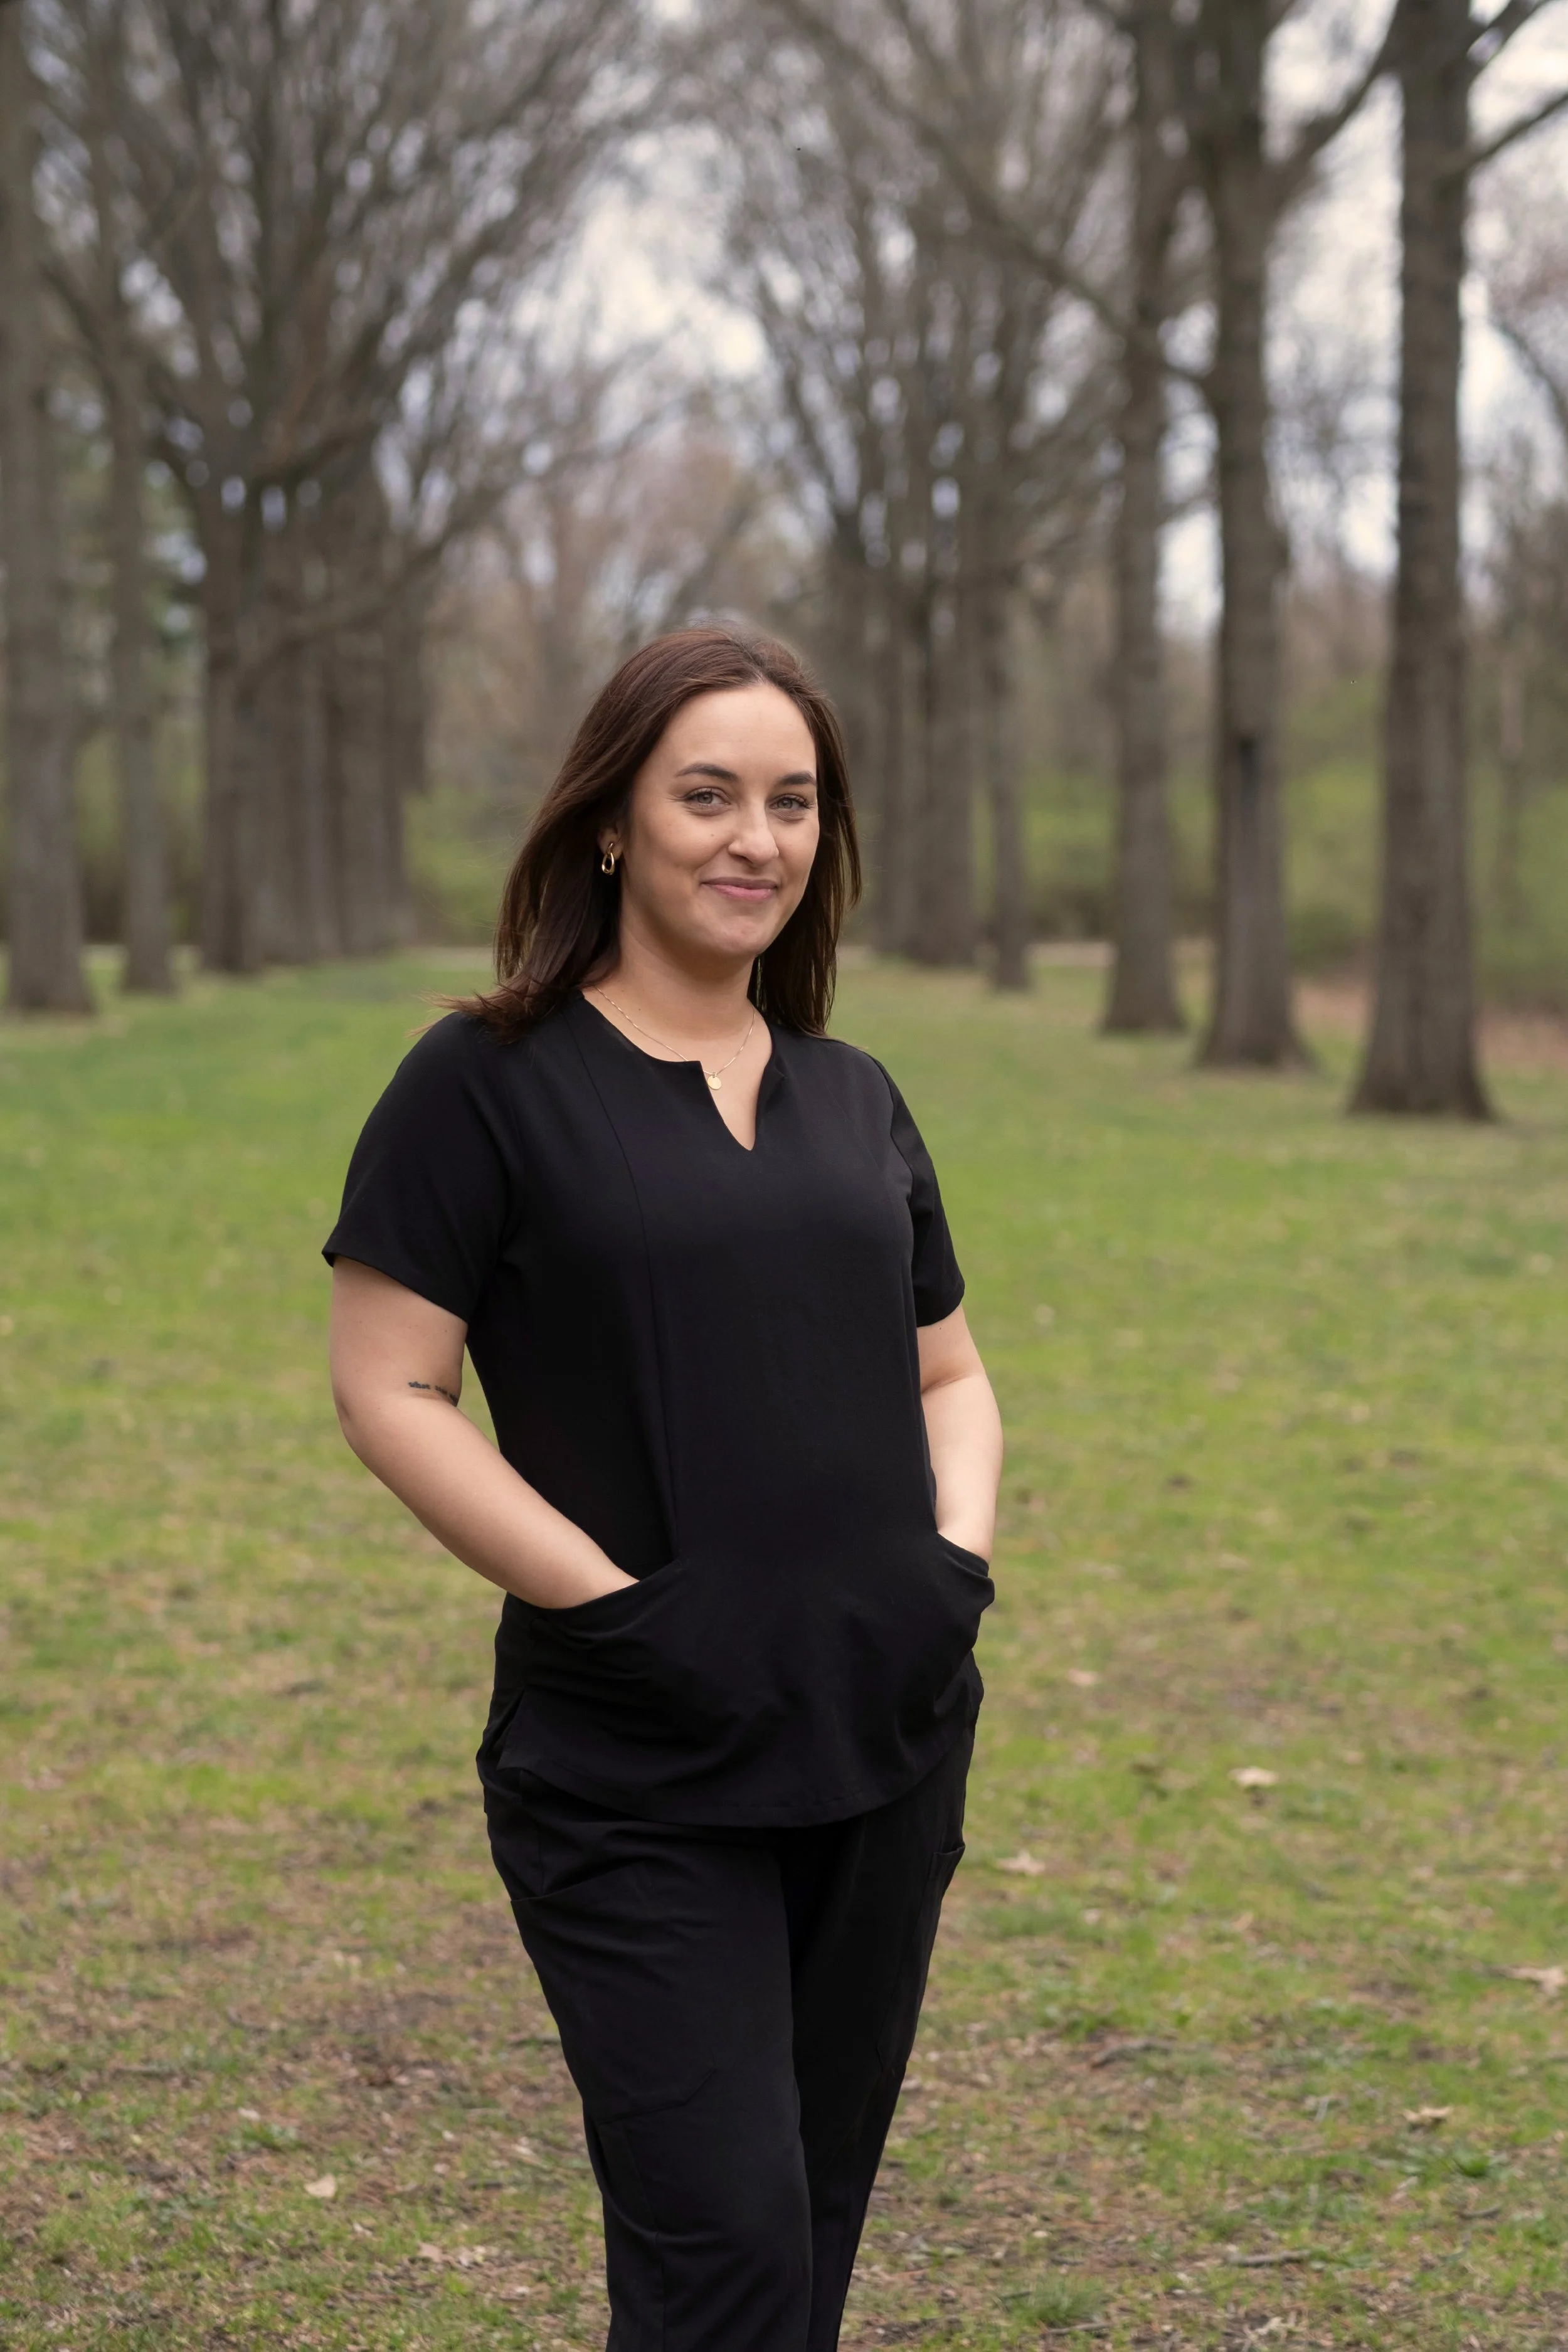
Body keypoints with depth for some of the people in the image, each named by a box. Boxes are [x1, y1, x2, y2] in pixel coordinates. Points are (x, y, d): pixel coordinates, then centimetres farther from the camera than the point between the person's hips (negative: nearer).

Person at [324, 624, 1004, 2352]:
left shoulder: (853, 1100, 13)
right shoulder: (489, 1081, -4)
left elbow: (949, 1375, 20)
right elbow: (386, 1389, -8)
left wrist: (957, 1561, 0)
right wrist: (621, 1606, -16)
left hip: (884, 1749, 6)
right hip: (636, 1778, -6)